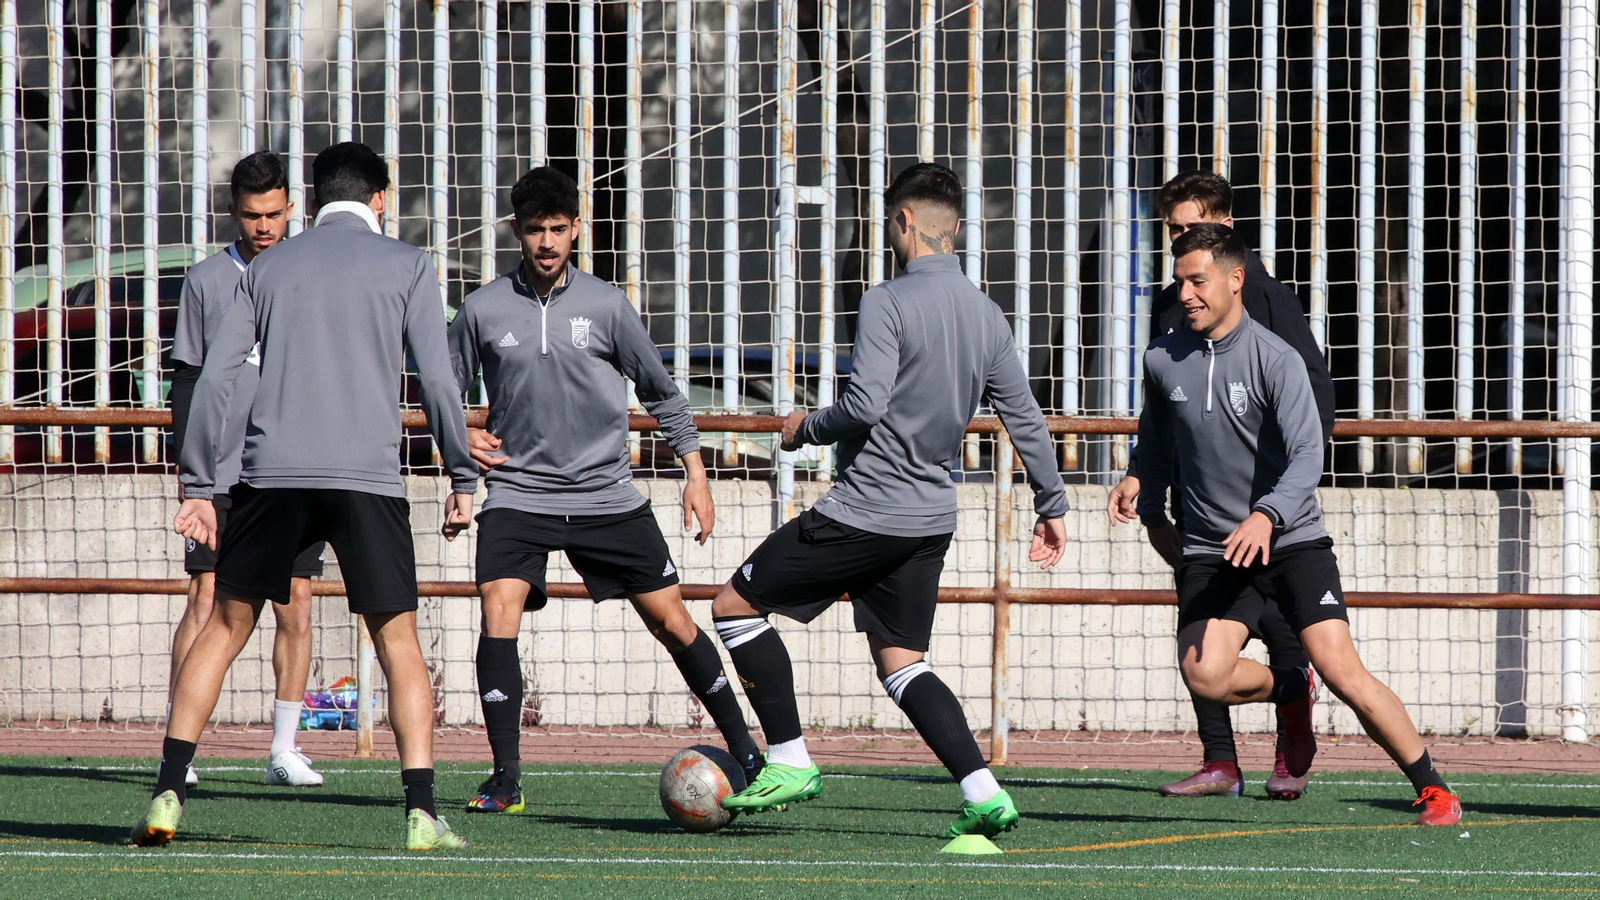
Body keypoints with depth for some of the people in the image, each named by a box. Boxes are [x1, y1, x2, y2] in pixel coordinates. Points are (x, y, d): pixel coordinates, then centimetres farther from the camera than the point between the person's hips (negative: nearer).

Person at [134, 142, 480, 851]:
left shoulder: (269, 268, 16)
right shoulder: (407, 266, 8)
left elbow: (215, 378, 10)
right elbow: (436, 379, 0)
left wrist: (198, 487, 13)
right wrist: (462, 480, 9)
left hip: (272, 473, 2)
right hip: (368, 474, -2)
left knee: (226, 626, 12)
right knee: (398, 639, 4)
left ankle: (167, 796, 4)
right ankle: (421, 812, -9)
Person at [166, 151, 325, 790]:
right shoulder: (206, 280, 5)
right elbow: (188, 377, 8)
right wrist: (187, 461, 1)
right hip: (222, 473, -1)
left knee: (295, 604, 0)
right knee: (206, 600, -9)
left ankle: (284, 749, 8)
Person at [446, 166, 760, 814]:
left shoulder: (606, 305, 0)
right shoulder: (484, 310, -2)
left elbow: (661, 391, 10)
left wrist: (695, 473, 8)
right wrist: (461, 435, -6)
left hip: (607, 495, 1)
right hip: (518, 493, -1)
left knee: (670, 620, 2)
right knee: (500, 611, -21)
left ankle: (745, 752, 16)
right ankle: (505, 780, -15)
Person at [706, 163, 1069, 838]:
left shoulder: (889, 302, -14)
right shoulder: (986, 315, 9)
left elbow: (865, 404, -23)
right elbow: (1025, 420, 12)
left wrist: (807, 428, -3)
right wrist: (1052, 505, 21)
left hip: (862, 511, -8)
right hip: (932, 519, 8)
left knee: (735, 607, 6)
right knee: (900, 664, 14)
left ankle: (790, 762, 5)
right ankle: (982, 794, -3)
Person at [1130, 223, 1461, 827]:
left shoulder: (1276, 360, -11)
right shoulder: (1162, 361, 3)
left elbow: (1306, 456, -21)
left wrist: (1267, 516, -37)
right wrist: (1152, 515, 27)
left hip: (1291, 539, -3)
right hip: (1211, 550, 3)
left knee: (1341, 671, -15)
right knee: (1204, 674, -20)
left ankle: (1433, 792, -1)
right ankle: (1290, 693, 14)